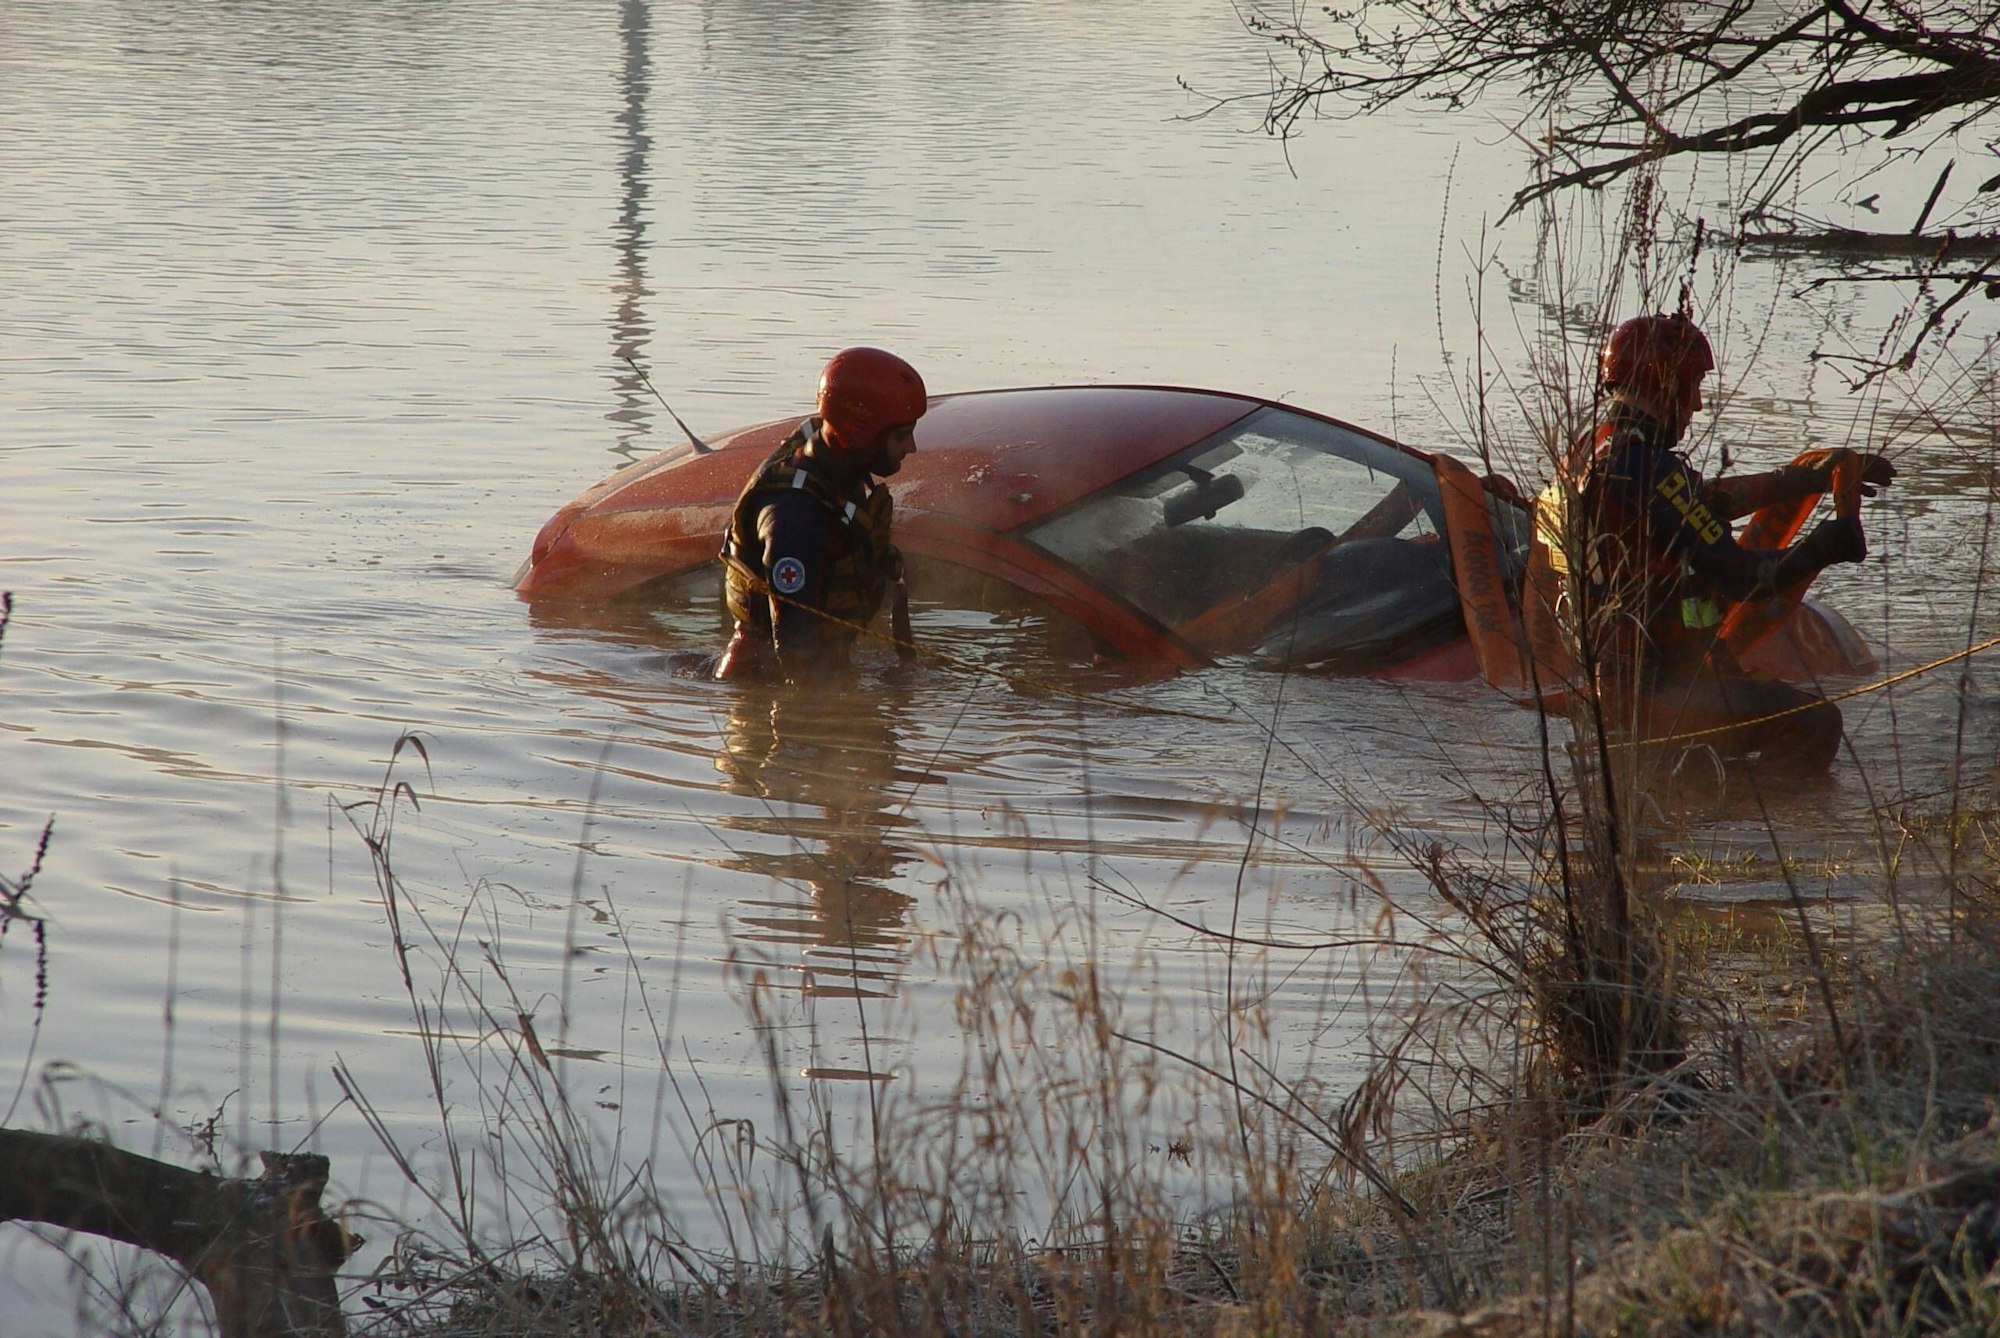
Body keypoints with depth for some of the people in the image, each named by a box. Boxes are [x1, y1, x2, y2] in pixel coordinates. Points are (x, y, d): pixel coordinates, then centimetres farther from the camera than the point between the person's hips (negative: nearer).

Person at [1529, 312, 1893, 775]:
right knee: (1814, 724, -16)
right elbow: (1742, 577, -18)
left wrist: (1809, 478, 19)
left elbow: (1708, 498, 19)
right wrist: (1822, 549, -3)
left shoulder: (1588, 452, 11)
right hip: (1654, 691, -10)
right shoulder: (1643, 468, -20)